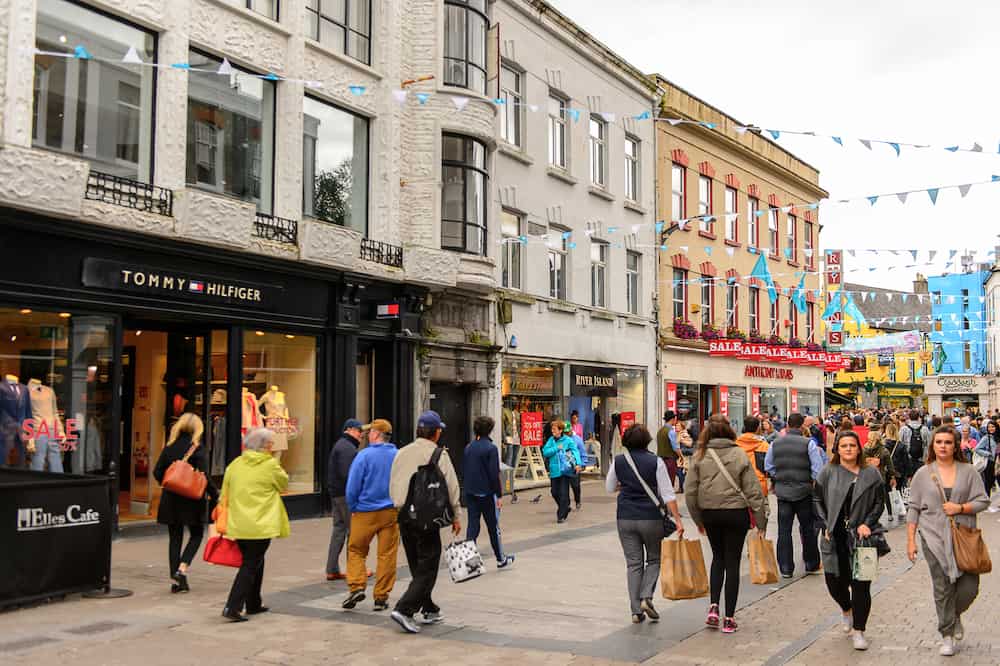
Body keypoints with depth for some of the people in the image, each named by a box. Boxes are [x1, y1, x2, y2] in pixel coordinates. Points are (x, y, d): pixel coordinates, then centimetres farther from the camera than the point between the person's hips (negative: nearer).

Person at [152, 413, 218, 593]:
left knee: (175, 537, 10)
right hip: (192, 500, -4)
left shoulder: (169, 447, 3)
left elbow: (157, 472, 3)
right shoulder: (197, 449, -11)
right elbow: (204, 476, -15)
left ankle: (175, 580, 11)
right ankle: (182, 568, -6)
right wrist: (215, 495, -4)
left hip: (170, 499, 4)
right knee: (196, 534, 12)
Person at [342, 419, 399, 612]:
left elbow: (352, 488, -8)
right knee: (387, 554, 7)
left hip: (366, 512, -3)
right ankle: (381, 597, 10)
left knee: (356, 550, 12)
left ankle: (356, 587, -1)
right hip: (391, 511, 3)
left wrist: (352, 509, 6)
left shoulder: (364, 455, -9)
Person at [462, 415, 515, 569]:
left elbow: (463, 471, 12)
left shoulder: (469, 447, 7)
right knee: (493, 527, 7)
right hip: (486, 493, -5)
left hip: (470, 493, 5)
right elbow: (494, 474, -16)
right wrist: (499, 495, -11)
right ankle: (501, 559, 20)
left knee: (472, 526, 7)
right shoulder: (490, 448, -13)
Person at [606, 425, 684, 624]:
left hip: (625, 518, 2)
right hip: (651, 518, -2)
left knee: (634, 563, 8)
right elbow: (667, 493, -10)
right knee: (654, 559, 16)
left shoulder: (618, 461, 0)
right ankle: (646, 597, -3)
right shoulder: (655, 462, -6)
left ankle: (636, 610, 7)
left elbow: (609, 488, 11)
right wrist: (678, 520, -8)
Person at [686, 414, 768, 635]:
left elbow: (690, 492, -3)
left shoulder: (699, 455, -4)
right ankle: (729, 618, 10)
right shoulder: (739, 454, -9)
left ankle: (713, 607, 7)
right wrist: (761, 521, -1)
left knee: (718, 557, 21)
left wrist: (698, 519, 10)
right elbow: (753, 490, -8)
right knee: (732, 561, 7)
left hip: (709, 513, 2)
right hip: (736, 512, -2)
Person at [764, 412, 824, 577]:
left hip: (782, 491, 2)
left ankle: (786, 568, 8)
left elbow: (768, 467, 6)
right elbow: (818, 470, -11)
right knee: (808, 529, 12)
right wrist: (810, 481, 5)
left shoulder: (775, 444, 0)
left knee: (784, 531, 7)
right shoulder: (809, 444, -11)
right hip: (803, 491, -2)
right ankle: (812, 565, 23)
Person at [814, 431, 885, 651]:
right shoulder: (828, 472, 3)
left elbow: (879, 502, 6)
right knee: (835, 582, 6)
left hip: (861, 536, -1)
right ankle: (847, 610, 39)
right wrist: (825, 525, -1)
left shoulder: (871, 474, 3)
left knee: (861, 585, -2)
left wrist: (867, 524, -7)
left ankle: (858, 630, 10)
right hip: (834, 537, 1)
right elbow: (817, 499, 8)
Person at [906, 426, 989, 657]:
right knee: (942, 589, 1)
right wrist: (911, 540, 2)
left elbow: (983, 501, 3)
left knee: (970, 587, 0)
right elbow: (914, 508, 5)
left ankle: (955, 615, 31)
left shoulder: (968, 471, 3)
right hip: (935, 538, -1)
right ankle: (947, 635, 15)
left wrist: (960, 508, -14)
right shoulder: (923, 474, 3)